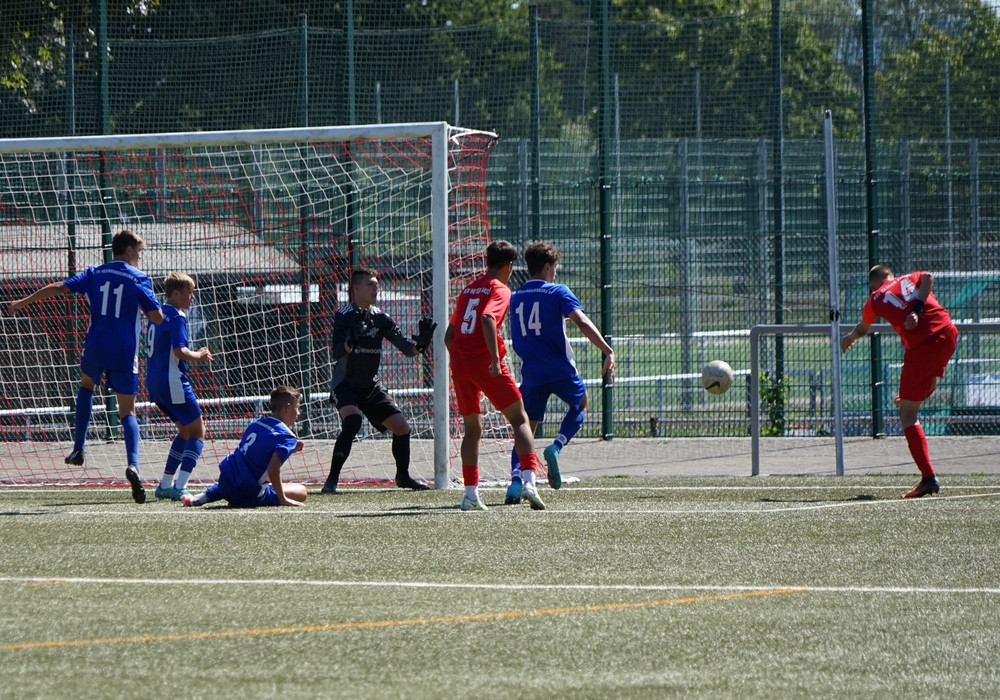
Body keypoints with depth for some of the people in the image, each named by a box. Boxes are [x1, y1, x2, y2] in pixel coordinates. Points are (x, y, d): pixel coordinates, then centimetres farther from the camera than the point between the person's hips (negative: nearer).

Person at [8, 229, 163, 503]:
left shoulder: (95, 274, 7)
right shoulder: (139, 278, -3)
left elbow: (59, 287, 3)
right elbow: (157, 317, -8)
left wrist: (24, 301, 12)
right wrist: (144, 311, 15)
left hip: (95, 348, 3)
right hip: (124, 354, -3)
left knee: (86, 385, 34)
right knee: (127, 412, 1)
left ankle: (78, 449, 27)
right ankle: (132, 465, -25)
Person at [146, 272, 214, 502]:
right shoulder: (177, 317, -13)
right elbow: (180, 351, -24)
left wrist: (193, 355, 19)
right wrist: (199, 355, -6)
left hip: (153, 381, 9)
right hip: (172, 381, -9)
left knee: (185, 430, 22)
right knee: (198, 432, -1)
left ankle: (165, 485, 20)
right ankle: (179, 487, -13)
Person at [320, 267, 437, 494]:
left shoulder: (380, 318, 2)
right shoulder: (344, 316, -13)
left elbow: (406, 349, 1)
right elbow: (337, 353, -26)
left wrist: (420, 343, -20)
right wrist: (353, 339, -44)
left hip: (371, 386, 6)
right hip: (345, 384, -6)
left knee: (402, 427, 1)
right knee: (352, 420, -32)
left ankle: (403, 476, 27)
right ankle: (332, 480, -28)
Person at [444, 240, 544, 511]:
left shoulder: (468, 289, 20)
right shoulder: (500, 290, -1)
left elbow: (449, 335, 21)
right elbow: (487, 318, -22)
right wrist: (495, 359, -25)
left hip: (459, 363, 6)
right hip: (485, 362, -6)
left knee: (472, 428, 15)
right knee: (520, 420, 1)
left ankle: (470, 493, 8)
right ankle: (529, 481, -17)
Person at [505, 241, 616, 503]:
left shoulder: (515, 297, 11)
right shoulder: (558, 292, -5)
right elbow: (582, 322, -18)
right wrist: (608, 351, -23)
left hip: (531, 374, 3)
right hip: (560, 370, -3)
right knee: (579, 405, 25)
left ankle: (515, 480, -14)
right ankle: (556, 446, 0)